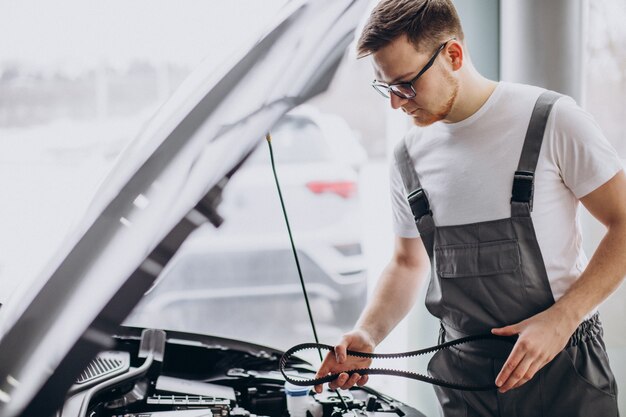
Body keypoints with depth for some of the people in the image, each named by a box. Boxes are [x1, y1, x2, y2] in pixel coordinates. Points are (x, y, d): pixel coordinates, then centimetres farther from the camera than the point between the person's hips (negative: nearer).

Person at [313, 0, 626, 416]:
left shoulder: (552, 120, -9)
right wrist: (368, 334, -1)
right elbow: (407, 263, 16)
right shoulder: (410, 157, 6)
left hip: (560, 365, -4)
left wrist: (561, 319, -18)